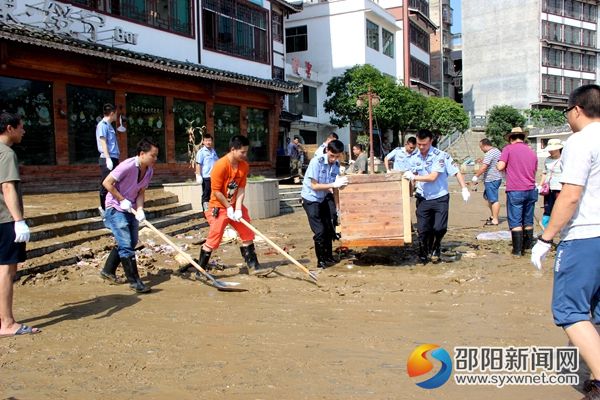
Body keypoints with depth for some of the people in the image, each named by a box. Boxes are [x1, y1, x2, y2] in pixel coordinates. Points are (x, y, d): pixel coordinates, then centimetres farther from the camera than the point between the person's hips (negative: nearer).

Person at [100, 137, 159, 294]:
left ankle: (108, 270, 33)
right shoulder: (128, 166, -26)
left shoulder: (149, 170, -3)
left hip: (130, 209, 8)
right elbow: (107, 183, -22)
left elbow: (141, 192, 2)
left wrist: (140, 210, -14)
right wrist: (122, 200, -20)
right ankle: (134, 281, -4)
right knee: (126, 245, -11)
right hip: (115, 208, -8)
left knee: (132, 243, 15)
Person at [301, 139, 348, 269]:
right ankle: (321, 261, 9)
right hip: (311, 199, -6)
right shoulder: (316, 162, -23)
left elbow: (334, 188, 1)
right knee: (320, 231, -8)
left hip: (325, 197, 6)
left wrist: (337, 207, -1)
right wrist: (333, 184, -33)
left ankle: (328, 257, 24)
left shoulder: (336, 164, -6)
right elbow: (314, 186, -24)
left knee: (329, 228, 6)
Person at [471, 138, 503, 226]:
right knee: (488, 197, 21)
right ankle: (492, 216, 28)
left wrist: (476, 176, -16)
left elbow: (483, 167, -25)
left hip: (491, 180, -11)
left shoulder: (489, 153, -18)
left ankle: (495, 220, -2)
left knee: (493, 199, -6)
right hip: (497, 178, 11)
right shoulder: (497, 151, 14)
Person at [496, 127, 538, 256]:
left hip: (515, 191, -5)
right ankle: (528, 246, 22)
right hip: (530, 190, 5)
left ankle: (518, 249, -2)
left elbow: (500, 167, -12)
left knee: (515, 222, -1)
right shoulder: (531, 152, 14)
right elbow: (534, 171, 19)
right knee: (528, 221, 14)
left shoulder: (509, 148, -3)